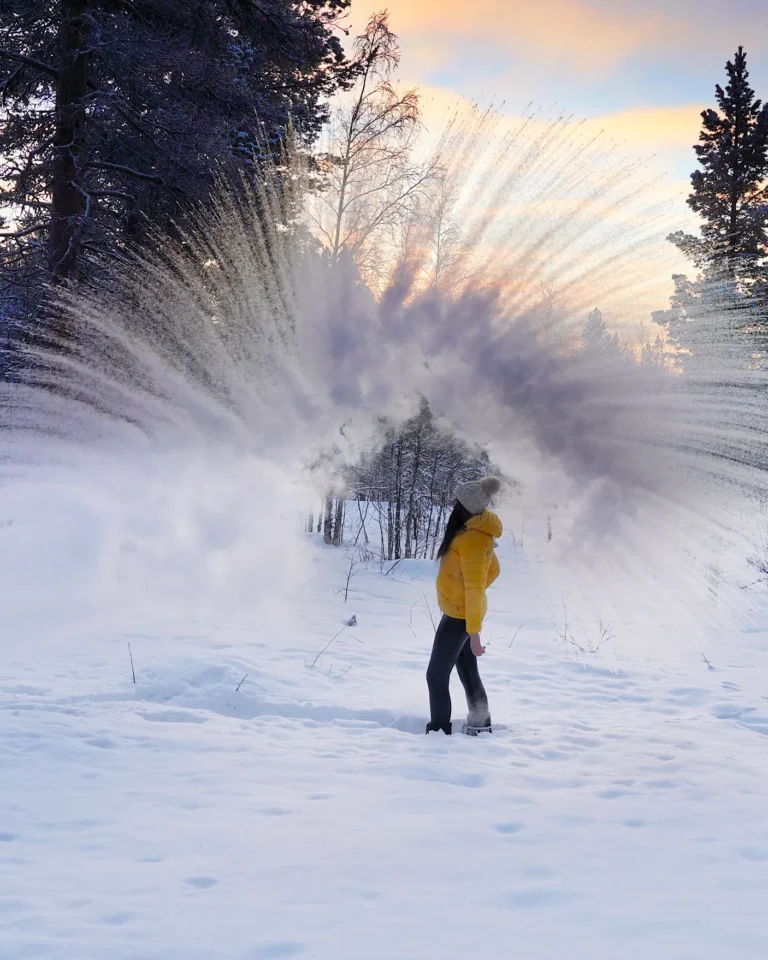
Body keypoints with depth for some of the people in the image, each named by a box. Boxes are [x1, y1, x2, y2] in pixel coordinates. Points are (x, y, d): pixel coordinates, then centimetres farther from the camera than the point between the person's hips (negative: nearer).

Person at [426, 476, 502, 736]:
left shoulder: (472, 539, -25)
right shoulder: (477, 531, 5)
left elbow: (475, 590, -25)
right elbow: (493, 570, 19)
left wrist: (474, 632, -24)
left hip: (459, 616, -10)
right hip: (461, 614, 10)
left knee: (436, 675, -3)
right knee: (468, 672, 19)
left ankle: (440, 731, 2)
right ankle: (480, 725, 29)